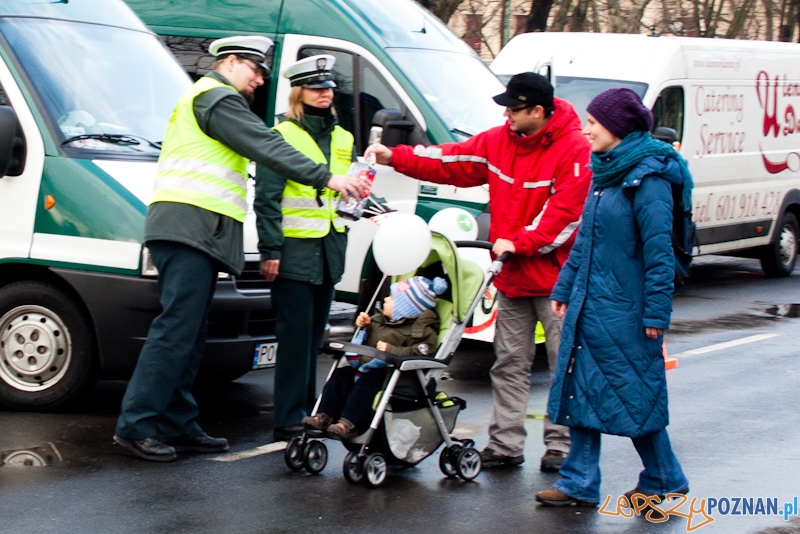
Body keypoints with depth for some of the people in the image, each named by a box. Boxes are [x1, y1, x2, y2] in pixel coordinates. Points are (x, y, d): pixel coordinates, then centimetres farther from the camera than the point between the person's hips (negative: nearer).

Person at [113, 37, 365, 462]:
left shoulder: (204, 98, 30)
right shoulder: (217, 97, -4)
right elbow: (267, 149, -13)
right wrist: (326, 179, -13)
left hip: (197, 235, 11)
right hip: (190, 225, -11)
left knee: (188, 335, 8)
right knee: (176, 329, -14)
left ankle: (177, 426, 8)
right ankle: (136, 424, -16)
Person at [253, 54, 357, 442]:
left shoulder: (341, 138, 16)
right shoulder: (282, 135, -4)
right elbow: (267, 198, -8)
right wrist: (270, 250, -14)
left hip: (328, 250, 7)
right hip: (294, 250, -6)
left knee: (314, 336, 11)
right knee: (296, 335, -8)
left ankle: (307, 411, 19)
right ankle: (288, 421, -7)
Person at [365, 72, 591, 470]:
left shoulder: (574, 150, -14)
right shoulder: (498, 141, 7)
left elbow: (566, 213, -18)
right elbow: (451, 161, 8)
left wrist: (518, 243, -21)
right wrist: (395, 157, 0)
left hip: (554, 277, -6)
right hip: (511, 276, 6)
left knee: (564, 363, 0)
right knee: (509, 363, 9)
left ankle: (561, 445, 8)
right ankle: (505, 444, 14)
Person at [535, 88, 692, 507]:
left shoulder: (648, 178, -16)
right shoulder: (604, 173, 11)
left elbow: (659, 250, -18)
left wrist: (656, 313, -19)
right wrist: (564, 289, 18)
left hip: (624, 309, -9)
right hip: (588, 306, 9)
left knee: (634, 396, 2)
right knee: (580, 391, 8)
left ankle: (664, 480, 17)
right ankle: (580, 484, 14)